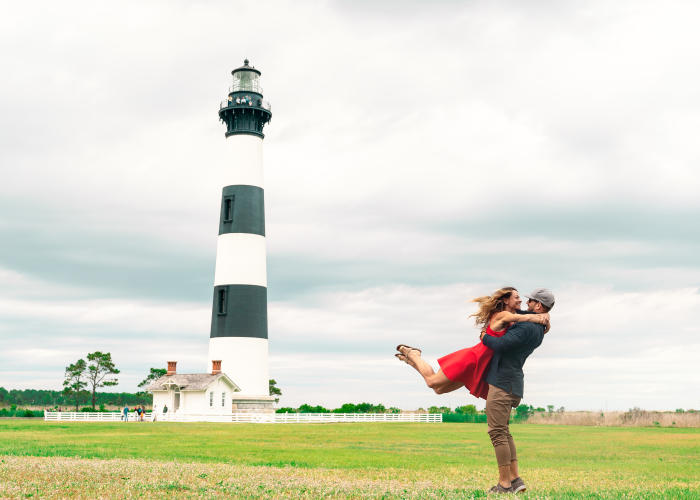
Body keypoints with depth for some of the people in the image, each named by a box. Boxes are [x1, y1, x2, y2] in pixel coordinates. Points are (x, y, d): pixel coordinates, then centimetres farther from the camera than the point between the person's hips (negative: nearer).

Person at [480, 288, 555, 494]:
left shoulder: (527, 328, -18)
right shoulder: (539, 329, 13)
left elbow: (500, 345, -23)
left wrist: (484, 337, -4)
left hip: (502, 383, -10)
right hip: (510, 384, 10)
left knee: (497, 432, -7)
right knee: (503, 432, 14)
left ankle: (505, 484, -5)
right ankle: (515, 479, 11)